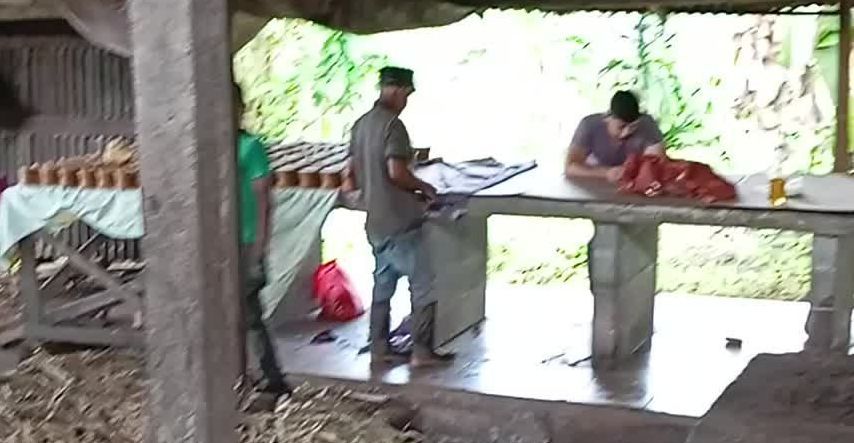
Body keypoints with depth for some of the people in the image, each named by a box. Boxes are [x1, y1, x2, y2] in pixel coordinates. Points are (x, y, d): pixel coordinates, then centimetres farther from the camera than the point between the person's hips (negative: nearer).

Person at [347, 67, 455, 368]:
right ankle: (422, 351, 2)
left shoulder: (361, 124, 11)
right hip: (399, 222, -9)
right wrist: (424, 188, -9)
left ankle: (379, 348, 20)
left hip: (376, 221, 9)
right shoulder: (393, 125, -16)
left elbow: (354, 172, 17)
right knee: (424, 285, 0)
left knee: (383, 284, 16)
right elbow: (396, 172, -25)